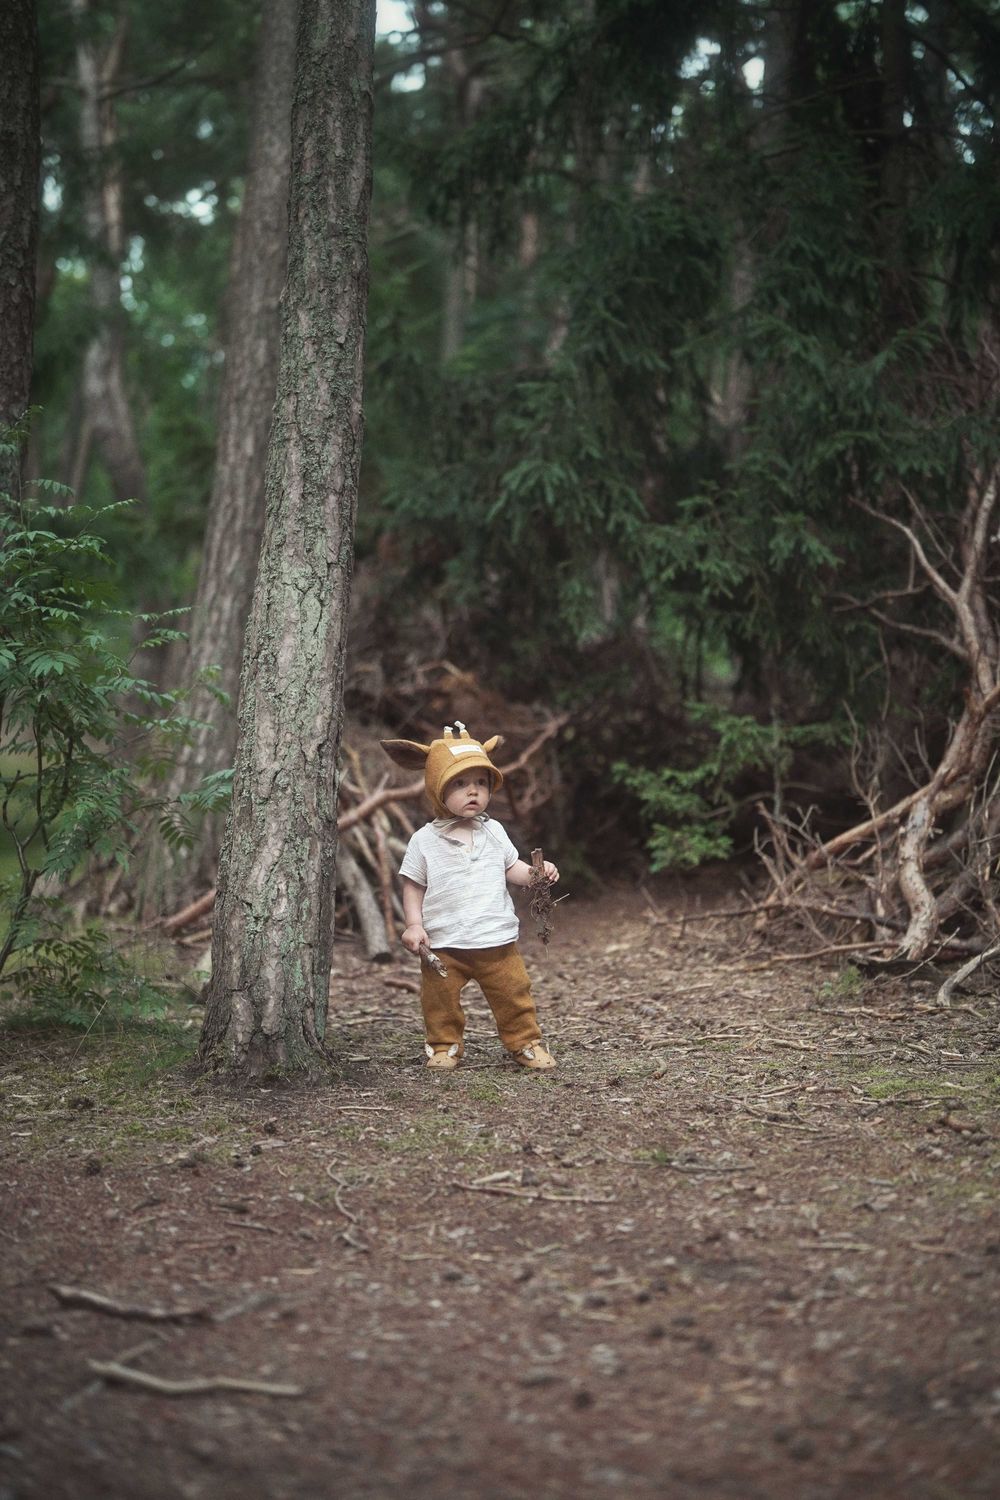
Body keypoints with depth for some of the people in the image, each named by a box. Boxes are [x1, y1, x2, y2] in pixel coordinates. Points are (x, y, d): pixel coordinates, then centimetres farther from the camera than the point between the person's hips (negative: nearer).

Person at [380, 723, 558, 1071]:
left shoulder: (493, 832, 5)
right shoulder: (425, 840, -5)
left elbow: (511, 868, 13)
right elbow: (413, 886, 0)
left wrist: (536, 873, -7)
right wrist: (413, 924, -10)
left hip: (496, 940, 2)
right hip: (443, 944, -2)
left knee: (513, 994, 6)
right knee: (440, 1000, 3)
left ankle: (526, 1043, 22)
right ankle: (444, 1046, 23)